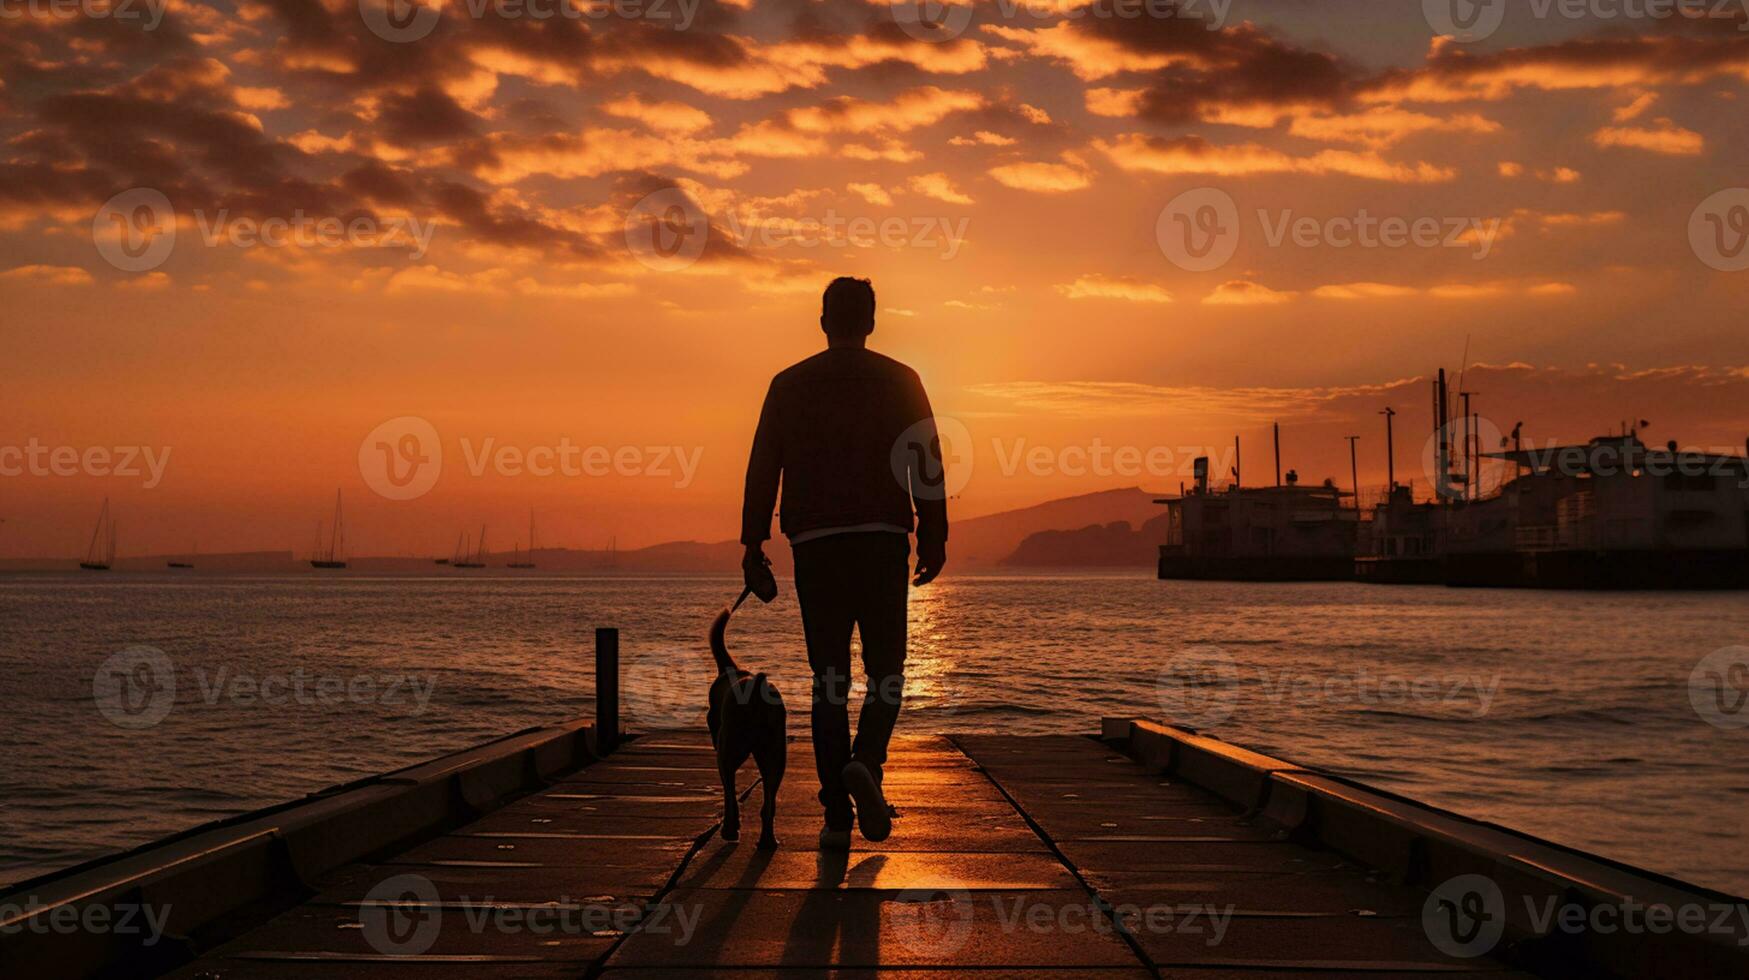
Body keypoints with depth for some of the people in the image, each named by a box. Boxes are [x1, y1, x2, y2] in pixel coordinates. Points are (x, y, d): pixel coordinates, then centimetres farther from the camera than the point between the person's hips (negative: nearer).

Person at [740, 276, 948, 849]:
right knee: (886, 667, 10)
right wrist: (934, 540, 3)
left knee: (829, 676, 5)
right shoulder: (900, 382, 5)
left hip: (815, 544, 1)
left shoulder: (789, 386, 7)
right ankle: (866, 762, -18)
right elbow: (928, 466, 0)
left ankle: (837, 815, 0)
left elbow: (762, 469, 4)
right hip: (883, 541, -1)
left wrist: (754, 545, 6)